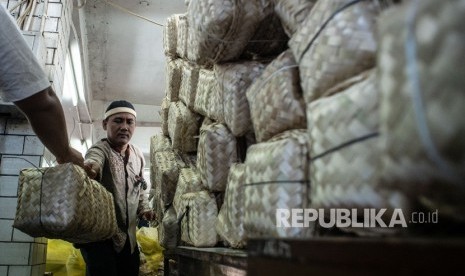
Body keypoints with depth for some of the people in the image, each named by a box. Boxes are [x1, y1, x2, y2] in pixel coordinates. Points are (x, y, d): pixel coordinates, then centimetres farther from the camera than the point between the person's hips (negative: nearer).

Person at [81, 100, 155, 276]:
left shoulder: (138, 155, 3)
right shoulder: (100, 150, -17)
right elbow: (93, 161, -43)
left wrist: (144, 209, 4)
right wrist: (86, 168, -66)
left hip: (127, 236, 7)